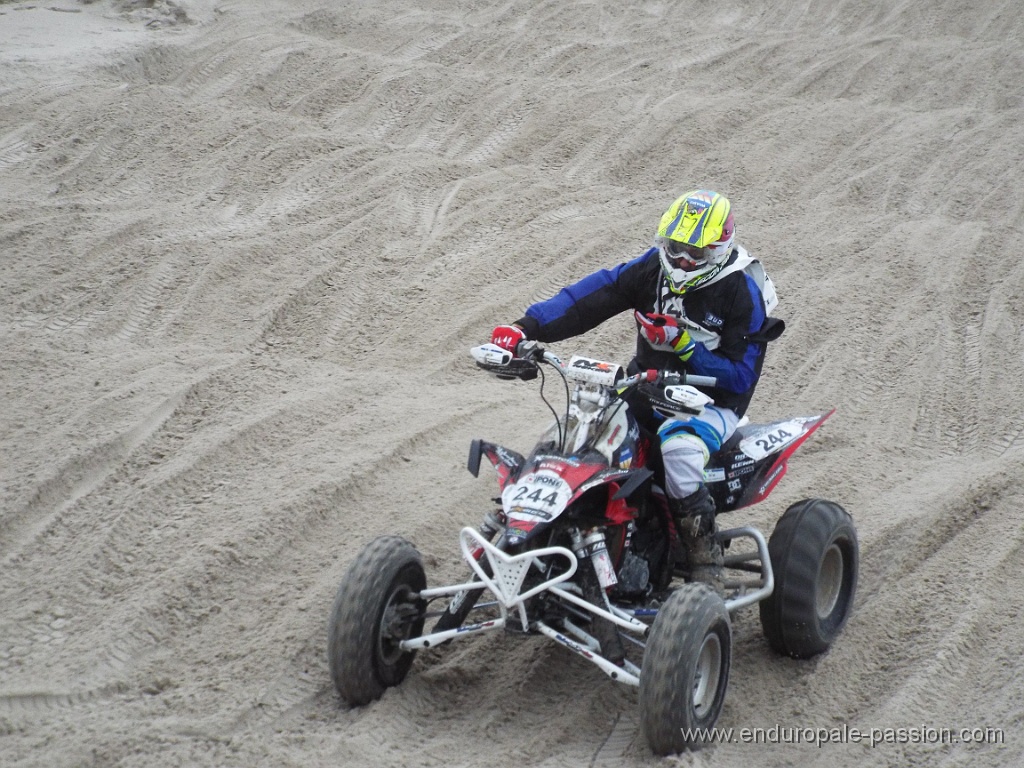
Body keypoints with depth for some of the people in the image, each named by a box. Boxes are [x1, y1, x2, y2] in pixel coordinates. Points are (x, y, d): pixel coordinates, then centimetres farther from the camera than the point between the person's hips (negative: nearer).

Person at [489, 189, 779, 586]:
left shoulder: (743, 293, -13)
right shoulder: (654, 267, 0)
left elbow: (741, 376, -15)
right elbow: (590, 297, -9)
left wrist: (685, 344, -26)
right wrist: (525, 327, -21)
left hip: (709, 403, -6)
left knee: (679, 442, -37)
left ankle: (705, 557, -26)